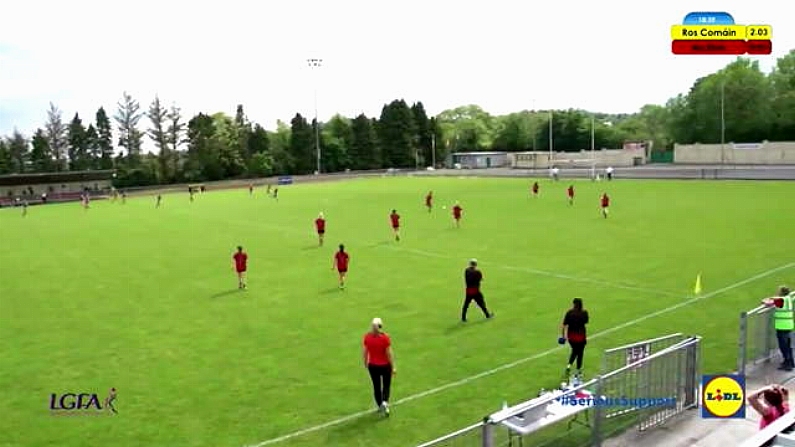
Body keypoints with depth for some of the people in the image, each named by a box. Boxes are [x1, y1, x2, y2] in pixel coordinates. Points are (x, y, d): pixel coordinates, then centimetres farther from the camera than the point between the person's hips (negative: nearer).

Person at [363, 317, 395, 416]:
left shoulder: (367, 337, -11)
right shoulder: (385, 337, -20)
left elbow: (364, 352, -1)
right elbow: (389, 353, -15)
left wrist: (365, 363, 16)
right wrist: (393, 367, -4)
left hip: (372, 365, 2)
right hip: (385, 365, -2)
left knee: (376, 386, 18)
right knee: (386, 385, 16)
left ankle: (380, 406, 29)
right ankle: (385, 402, -7)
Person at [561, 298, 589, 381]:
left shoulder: (569, 313, -12)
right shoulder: (584, 313, -11)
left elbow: (564, 325, -13)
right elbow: (586, 322, 7)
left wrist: (563, 335, -2)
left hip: (571, 336, 1)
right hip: (581, 336, -1)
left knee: (574, 351, 26)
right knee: (580, 353, 14)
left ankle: (569, 365, 8)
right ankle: (578, 373, 21)